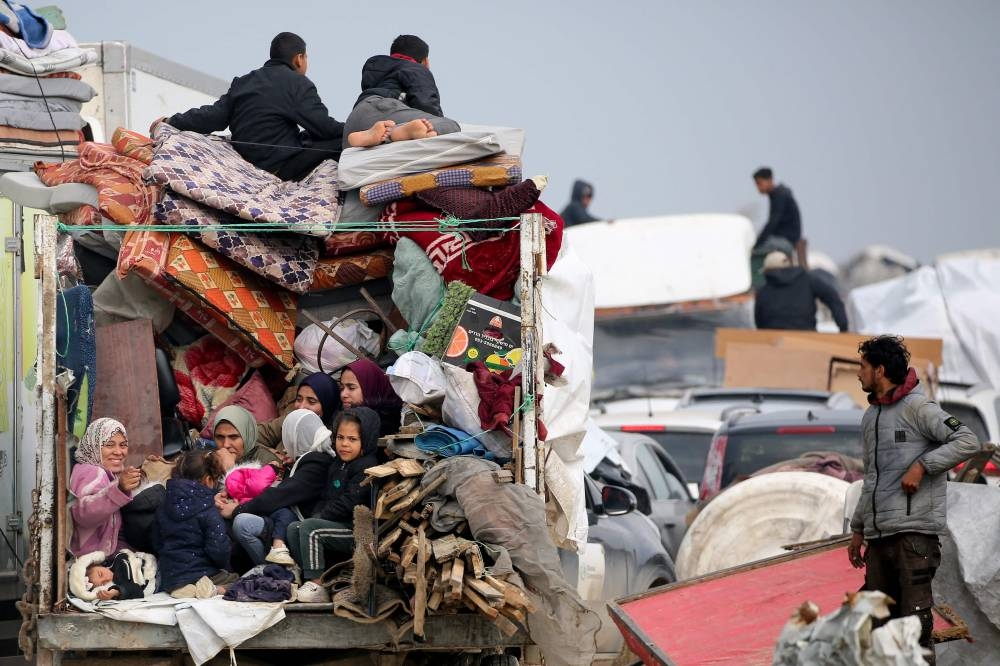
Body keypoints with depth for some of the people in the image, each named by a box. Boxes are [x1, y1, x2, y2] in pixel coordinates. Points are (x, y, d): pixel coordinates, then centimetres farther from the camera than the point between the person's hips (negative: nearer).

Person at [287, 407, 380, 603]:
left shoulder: (367, 467, -13)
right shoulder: (338, 465, 20)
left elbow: (348, 503, -20)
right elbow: (326, 498, 22)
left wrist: (319, 518, -12)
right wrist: (316, 515, 1)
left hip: (356, 532, -10)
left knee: (309, 528, -25)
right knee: (293, 528, 3)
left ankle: (317, 586, -28)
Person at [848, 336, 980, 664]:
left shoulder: (917, 408, -7)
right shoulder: (871, 417, 19)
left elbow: (968, 442, -18)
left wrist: (922, 465, -21)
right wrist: (858, 528, 25)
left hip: (914, 531, -8)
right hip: (878, 536, 8)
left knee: (915, 619, -10)